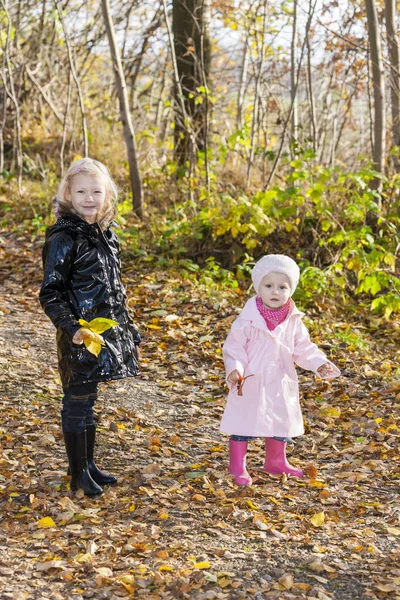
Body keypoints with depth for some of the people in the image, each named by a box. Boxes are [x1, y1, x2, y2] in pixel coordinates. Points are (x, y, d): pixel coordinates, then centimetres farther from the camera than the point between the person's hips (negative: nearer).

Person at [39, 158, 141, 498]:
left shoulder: (106, 234, 9)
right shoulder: (64, 238, -14)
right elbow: (50, 294, -15)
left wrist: (131, 332, 18)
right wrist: (72, 328, -27)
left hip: (107, 331, 7)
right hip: (79, 336, -7)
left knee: (89, 400, 18)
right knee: (77, 402, 4)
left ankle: (89, 465, 29)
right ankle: (78, 475, 16)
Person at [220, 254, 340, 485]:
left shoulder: (293, 321, -2)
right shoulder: (248, 320, -16)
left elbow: (303, 348, 5)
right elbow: (234, 347, -13)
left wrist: (319, 363, -10)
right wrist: (235, 368, -29)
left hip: (281, 384, 5)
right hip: (250, 384, -5)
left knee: (282, 422, 18)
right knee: (244, 422, 3)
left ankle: (276, 461, 38)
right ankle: (238, 465, 19)